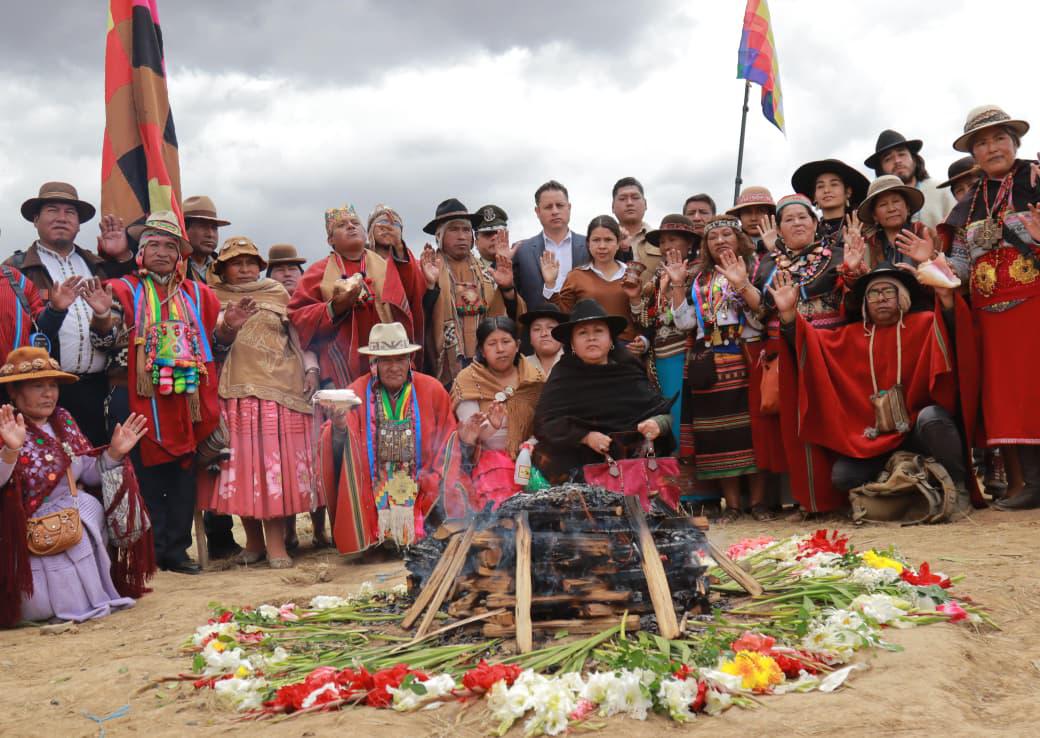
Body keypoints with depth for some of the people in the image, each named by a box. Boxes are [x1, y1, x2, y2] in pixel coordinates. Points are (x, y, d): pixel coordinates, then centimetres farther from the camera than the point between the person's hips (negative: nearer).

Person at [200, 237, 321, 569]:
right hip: (236, 395, 0)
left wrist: (311, 369, 4)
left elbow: (300, 339, 16)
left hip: (280, 392, 0)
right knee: (242, 467, -1)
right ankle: (254, 541, 10)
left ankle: (276, 541, -2)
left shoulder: (278, 295, 17)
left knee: (277, 466, -6)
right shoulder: (214, 299, 14)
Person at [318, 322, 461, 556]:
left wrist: (434, 480, -11)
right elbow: (339, 453, -11)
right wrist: (339, 428, -32)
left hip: (422, 491, 0)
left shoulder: (432, 390, 0)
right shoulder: (358, 393, -2)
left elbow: (447, 440, 1)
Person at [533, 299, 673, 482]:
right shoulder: (563, 376, 4)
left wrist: (659, 424, -11)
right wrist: (585, 437, -16)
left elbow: (663, 411, 12)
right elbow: (544, 424, -3)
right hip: (581, 466, 0)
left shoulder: (630, 372, 9)